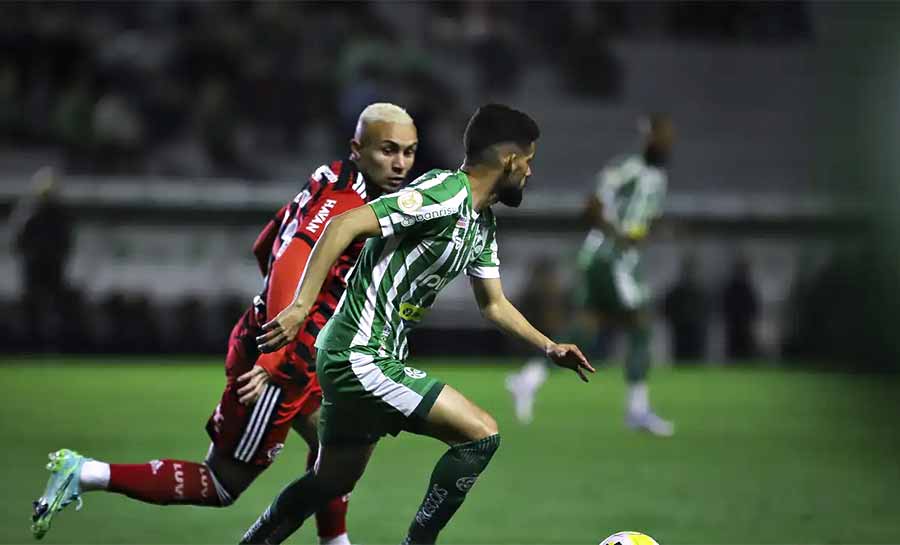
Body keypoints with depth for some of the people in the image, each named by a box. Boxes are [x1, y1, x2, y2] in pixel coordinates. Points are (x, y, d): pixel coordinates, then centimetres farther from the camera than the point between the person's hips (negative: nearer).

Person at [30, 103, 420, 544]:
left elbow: (265, 248, 21)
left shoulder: (331, 186, 10)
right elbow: (290, 267, -32)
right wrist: (275, 360, -36)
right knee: (222, 486, -1)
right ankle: (84, 475, -1)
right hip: (282, 359, -10)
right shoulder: (343, 202, -19)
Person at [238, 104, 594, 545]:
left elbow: (493, 304, 25)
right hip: (361, 357, -10)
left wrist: (549, 348, 16)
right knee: (481, 434, -13)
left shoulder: (483, 224, 13)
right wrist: (301, 306, -30)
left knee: (332, 481, 22)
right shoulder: (445, 194, -19)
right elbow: (344, 226, -25)